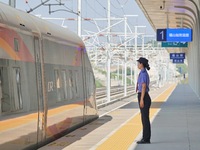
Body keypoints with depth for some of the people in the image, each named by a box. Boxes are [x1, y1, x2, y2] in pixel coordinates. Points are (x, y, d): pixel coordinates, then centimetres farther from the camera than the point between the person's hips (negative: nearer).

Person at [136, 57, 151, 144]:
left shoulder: (143, 73, -16)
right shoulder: (145, 73, 16)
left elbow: (144, 87, -21)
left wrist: (141, 100, -23)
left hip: (143, 98, -10)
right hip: (145, 97, 10)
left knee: (145, 119, -6)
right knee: (145, 119, 11)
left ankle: (146, 139, -3)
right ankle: (146, 138, 14)